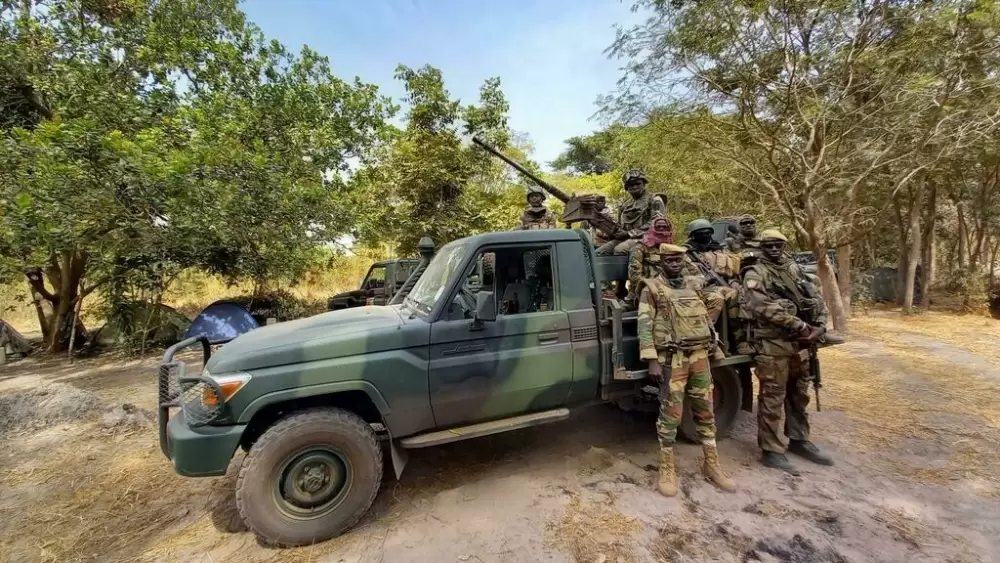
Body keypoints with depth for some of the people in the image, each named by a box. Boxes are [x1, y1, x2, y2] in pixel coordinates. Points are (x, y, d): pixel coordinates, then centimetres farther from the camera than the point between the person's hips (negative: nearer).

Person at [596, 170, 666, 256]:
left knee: (619, 250, -36)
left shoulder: (654, 201, 5)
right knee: (599, 252, -17)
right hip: (625, 238, 6)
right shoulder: (625, 205, 26)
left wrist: (630, 233, -13)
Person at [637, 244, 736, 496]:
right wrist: (652, 360, -18)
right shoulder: (651, 289, -6)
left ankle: (712, 464, 29)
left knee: (706, 411, 14)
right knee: (671, 414, 0)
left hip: (700, 356, 6)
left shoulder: (695, 284, 11)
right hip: (672, 359, -5)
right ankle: (667, 468, 14)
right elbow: (644, 326, -11)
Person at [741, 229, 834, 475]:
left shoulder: (795, 269, 13)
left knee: (799, 396, 19)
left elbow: (815, 299, 15)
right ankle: (771, 451, 10)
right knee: (772, 400, 0)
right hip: (773, 346, -7)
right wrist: (800, 326, -19)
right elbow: (765, 309, -20)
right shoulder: (755, 275, -9)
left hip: (799, 345, 7)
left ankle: (798, 440, 36)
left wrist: (819, 325, -2)